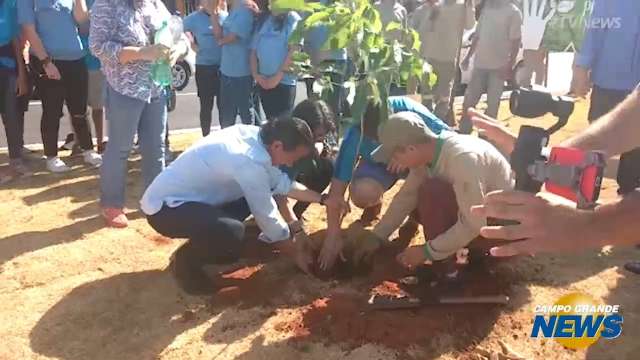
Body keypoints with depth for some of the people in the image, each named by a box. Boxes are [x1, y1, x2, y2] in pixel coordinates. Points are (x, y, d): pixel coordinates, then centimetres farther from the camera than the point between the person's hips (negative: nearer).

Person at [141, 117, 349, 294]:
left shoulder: (254, 136, -3)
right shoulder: (249, 162, -29)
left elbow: (280, 182, 9)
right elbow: (267, 218, -19)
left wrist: (322, 199, 8)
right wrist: (295, 252, -3)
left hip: (184, 195, 10)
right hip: (164, 207, -10)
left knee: (254, 196, 13)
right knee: (232, 234, -33)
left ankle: (201, 242, 18)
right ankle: (187, 260, -1)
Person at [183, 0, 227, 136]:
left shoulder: (226, 16, 2)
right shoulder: (195, 18, -2)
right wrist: (192, 44, 0)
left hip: (224, 68, 1)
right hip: (204, 68, -1)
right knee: (206, 106, 8)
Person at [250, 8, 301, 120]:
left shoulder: (293, 19, -4)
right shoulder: (263, 20, 14)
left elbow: (294, 51, -13)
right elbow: (254, 51, 15)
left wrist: (278, 76, -14)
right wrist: (256, 74, 1)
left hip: (284, 82, -5)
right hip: (263, 83, 6)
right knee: (270, 121, 13)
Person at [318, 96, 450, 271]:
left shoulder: (410, 111, -33)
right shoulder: (355, 134, -32)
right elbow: (338, 186, -29)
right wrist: (333, 236, -31)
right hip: (379, 163, 0)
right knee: (362, 194, -33)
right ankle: (375, 204, 4)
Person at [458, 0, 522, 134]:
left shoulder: (513, 12, -6)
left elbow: (516, 41, -8)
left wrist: (510, 65, -15)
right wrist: (468, 57, 13)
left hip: (499, 66, -5)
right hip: (480, 63, 5)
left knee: (492, 104, 3)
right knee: (469, 100, 6)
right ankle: (463, 132, 17)